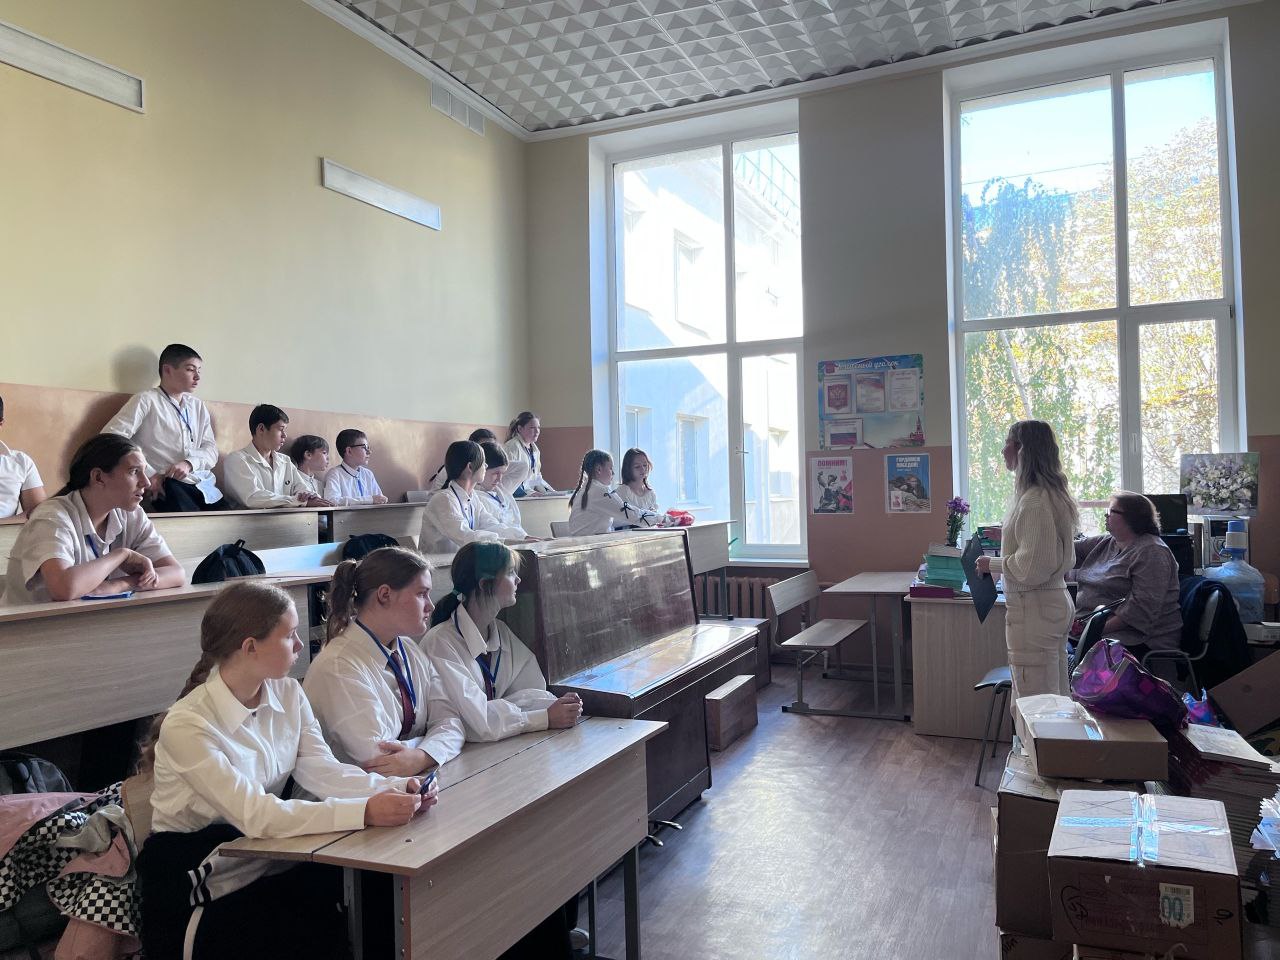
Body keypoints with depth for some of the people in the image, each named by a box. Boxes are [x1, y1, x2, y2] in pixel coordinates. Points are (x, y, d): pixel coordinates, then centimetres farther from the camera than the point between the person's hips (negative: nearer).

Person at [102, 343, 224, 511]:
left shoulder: (198, 406, 19)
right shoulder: (146, 400, 3)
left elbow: (211, 448, 13)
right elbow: (111, 436, -7)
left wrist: (189, 463, -9)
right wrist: (148, 474, -12)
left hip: (205, 486, 5)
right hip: (168, 486, -5)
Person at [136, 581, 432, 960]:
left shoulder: (287, 693, 0)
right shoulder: (187, 725, -22)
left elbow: (321, 769, -6)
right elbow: (254, 814, -29)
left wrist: (394, 787, -24)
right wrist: (365, 812, -36)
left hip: (267, 865, 6)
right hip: (194, 901, -6)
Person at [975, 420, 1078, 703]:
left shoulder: (1034, 500, -19)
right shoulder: (1053, 494, 12)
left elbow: (1033, 567, -21)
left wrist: (993, 565, -8)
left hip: (1034, 608, -10)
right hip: (1055, 599, 10)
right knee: (1055, 695, 16)